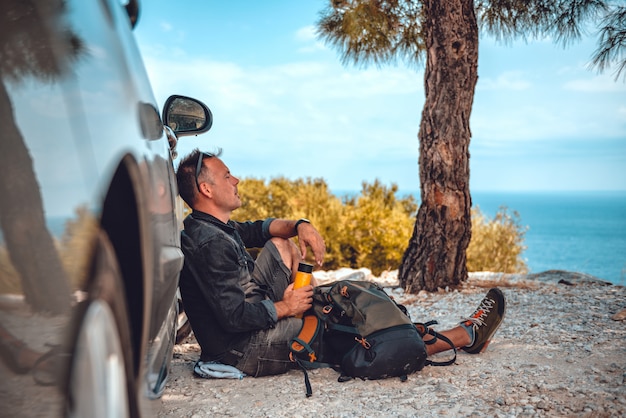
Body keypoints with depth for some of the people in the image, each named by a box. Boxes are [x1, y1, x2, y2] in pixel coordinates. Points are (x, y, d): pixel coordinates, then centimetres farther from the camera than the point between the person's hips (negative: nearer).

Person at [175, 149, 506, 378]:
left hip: (255, 321, 10)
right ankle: (467, 335, 11)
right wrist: (286, 308, -15)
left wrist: (300, 226, -2)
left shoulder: (211, 228, 7)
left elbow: (259, 229, 19)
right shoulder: (209, 243, -25)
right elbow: (234, 316, -30)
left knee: (281, 246, 13)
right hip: (246, 350, -10)